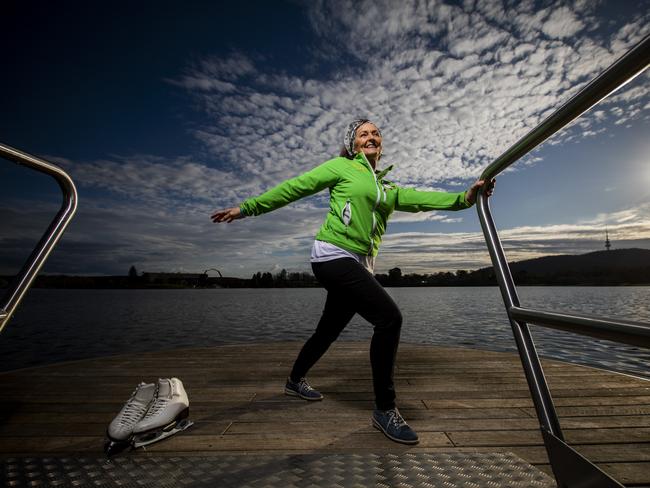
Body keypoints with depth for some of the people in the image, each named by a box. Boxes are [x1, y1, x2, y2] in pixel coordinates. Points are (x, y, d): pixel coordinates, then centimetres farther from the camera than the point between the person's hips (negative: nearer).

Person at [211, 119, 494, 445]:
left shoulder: (388, 188, 20)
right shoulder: (341, 167, 3)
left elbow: (421, 199, 5)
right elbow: (293, 188, 1)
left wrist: (463, 197, -10)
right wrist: (246, 208, 1)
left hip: (359, 265, 8)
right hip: (333, 256, -8)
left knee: (329, 330, 17)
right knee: (389, 317, -18)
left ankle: (295, 381, 42)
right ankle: (384, 410, 0)